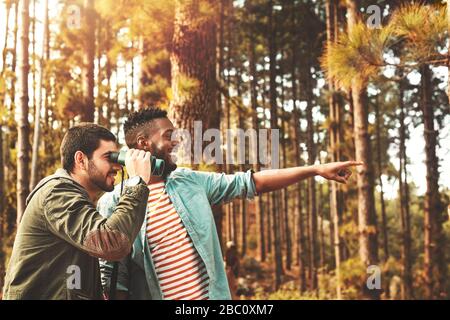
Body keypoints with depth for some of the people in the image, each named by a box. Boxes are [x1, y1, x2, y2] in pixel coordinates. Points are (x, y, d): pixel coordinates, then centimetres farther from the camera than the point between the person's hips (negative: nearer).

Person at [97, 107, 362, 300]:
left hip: (211, 295, 5)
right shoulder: (114, 204, -8)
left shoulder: (190, 181, 6)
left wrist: (315, 169, 5)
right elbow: (111, 277, -7)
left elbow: (249, 182, 7)